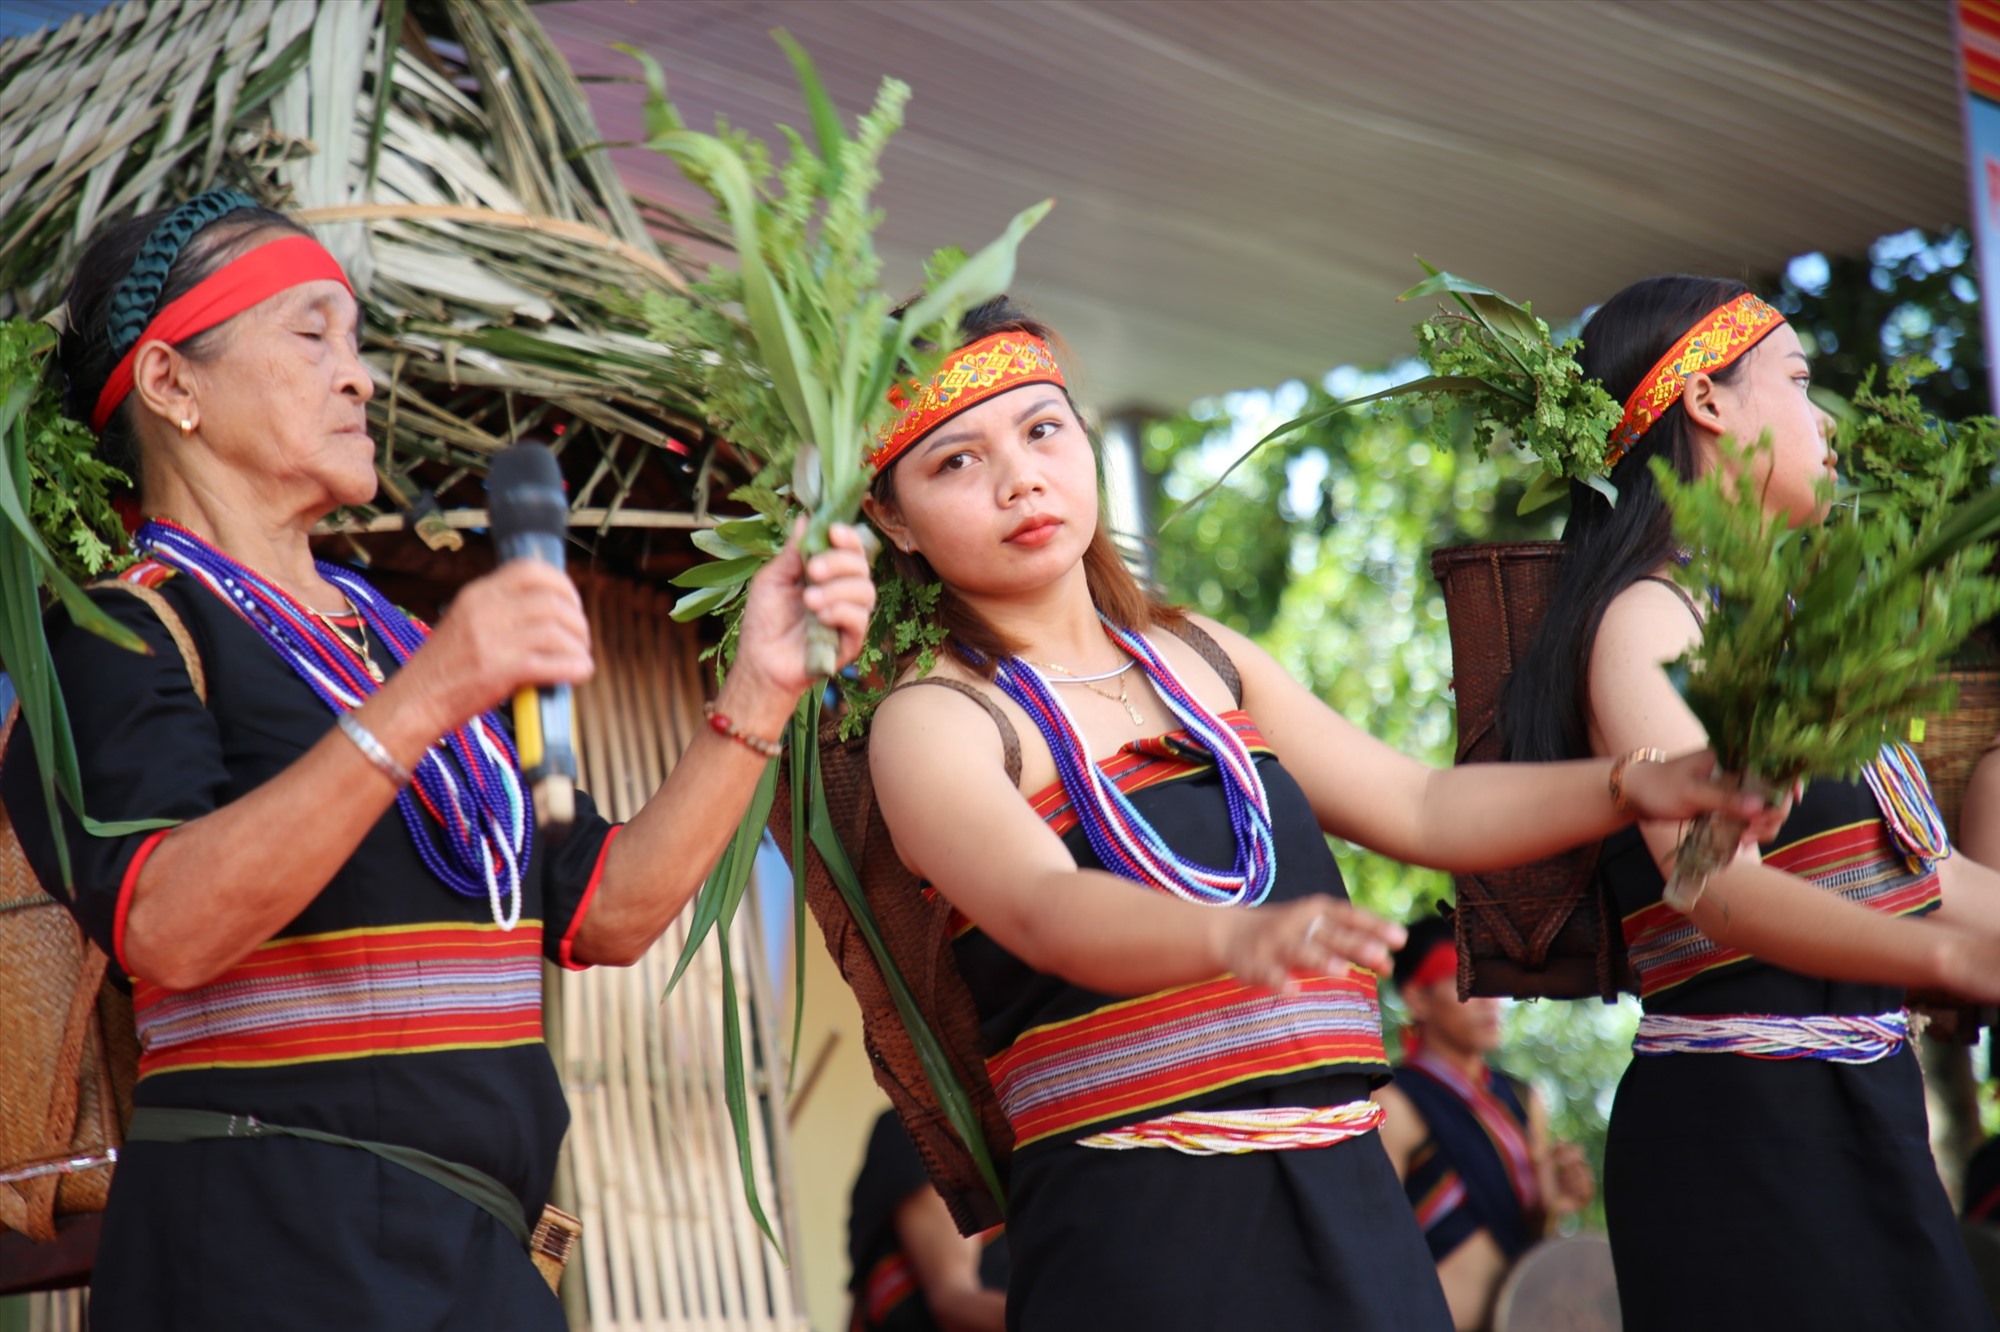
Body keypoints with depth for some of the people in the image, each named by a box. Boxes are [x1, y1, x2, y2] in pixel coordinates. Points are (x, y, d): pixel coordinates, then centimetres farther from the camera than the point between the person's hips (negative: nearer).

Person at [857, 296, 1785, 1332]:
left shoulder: (1200, 658, 14)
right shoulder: (931, 721, -6)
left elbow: (1420, 808, 13)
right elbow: (1045, 912, -25)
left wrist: (1630, 785, -3)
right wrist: (1238, 939, -44)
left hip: (1349, 1206, 6)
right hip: (1138, 1235, -6)